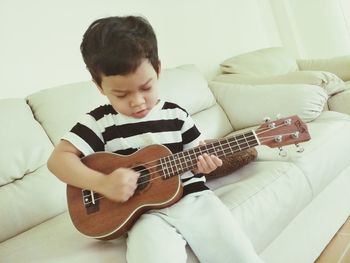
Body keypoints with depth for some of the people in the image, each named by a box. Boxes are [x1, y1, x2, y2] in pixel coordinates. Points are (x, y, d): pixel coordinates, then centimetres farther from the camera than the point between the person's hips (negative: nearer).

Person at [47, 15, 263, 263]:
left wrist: (203, 162, -10)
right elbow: (58, 159, -7)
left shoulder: (175, 114, 5)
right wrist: (103, 183, -21)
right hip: (146, 211, -2)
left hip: (193, 198, 3)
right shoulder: (100, 122, -3)